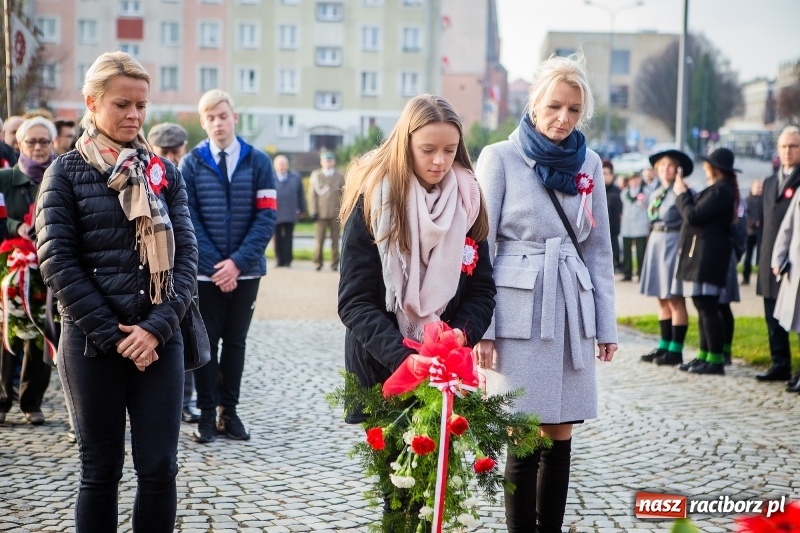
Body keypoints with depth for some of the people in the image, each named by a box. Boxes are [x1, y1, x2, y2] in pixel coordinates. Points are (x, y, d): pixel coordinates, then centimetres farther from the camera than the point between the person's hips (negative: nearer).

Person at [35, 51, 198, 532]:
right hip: (92, 343, -2)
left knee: (159, 466, 2)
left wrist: (157, 326, -12)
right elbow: (58, 259, -6)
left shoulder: (164, 172, 9)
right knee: (101, 468, 6)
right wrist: (112, 334, -12)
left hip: (159, 340, 2)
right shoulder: (66, 173, 1)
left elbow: (186, 253, 2)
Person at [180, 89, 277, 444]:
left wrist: (238, 261, -15)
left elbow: (266, 217, -5)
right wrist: (214, 264, -14)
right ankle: (207, 414, 12)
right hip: (205, 271, -1)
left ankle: (229, 411, 18)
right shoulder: (191, 164, 0)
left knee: (236, 341, 9)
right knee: (206, 341, 4)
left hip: (245, 271, 1)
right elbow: (188, 219, -5)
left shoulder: (259, 162, 0)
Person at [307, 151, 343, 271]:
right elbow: (312, 194, 4)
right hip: (321, 213, -1)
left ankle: (334, 263, 9)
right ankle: (318, 262, 6)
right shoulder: (315, 175, 8)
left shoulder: (340, 176, 12)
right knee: (319, 239, -4)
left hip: (336, 213, 1)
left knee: (335, 240, 2)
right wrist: (313, 211, -4)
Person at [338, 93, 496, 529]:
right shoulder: (373, 202, -9)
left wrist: (460, 338, -15)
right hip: (383, 368, -2)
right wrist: (403, 356, -25)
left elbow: (482, 289, 4)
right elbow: (355, 301, -13)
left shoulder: (468, 201, 1)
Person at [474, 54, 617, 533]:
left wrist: (607, 324, 10)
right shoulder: (500, 157, -3)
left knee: (560, 435, 7)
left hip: (571, 311, 4)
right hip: (519, 312, -4)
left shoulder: (589, 163, 10)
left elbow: (599, 248, 14)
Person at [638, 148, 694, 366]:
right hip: (655, 245, 8)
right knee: (662, 299, 12)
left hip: (673, 245, -8)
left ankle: (676, 350, -1)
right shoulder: (655, 195, 15)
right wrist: (652, 244, 17)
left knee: (675, 300, -5)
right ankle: (664, 346, 20)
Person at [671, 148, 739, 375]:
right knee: (703, 306, 13)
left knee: (708, 307, -10)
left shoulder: (720, 191, -16)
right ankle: (704, 354, 19)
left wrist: (681, 194, -4)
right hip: (701, 254, 11)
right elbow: (697, 211, 16)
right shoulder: (719, 189, 18)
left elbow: (693, 215, -19)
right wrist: (686, 193, 17)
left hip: (708, 256, -11)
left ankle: (716, 359, -8)